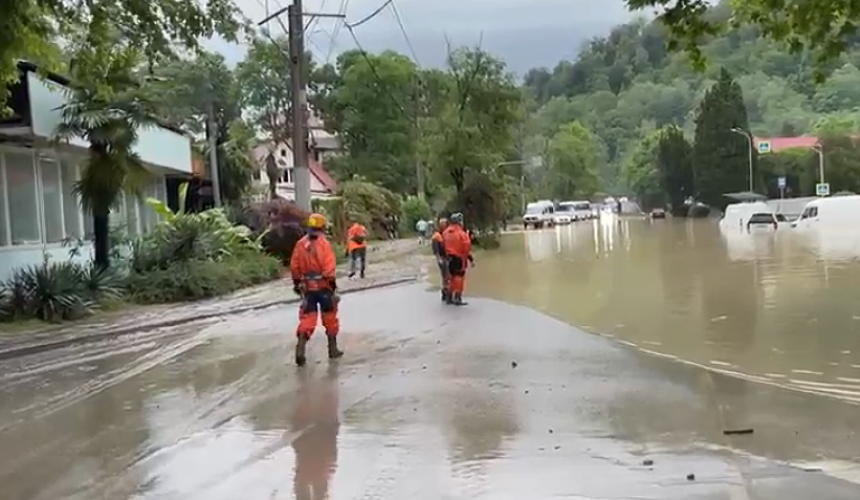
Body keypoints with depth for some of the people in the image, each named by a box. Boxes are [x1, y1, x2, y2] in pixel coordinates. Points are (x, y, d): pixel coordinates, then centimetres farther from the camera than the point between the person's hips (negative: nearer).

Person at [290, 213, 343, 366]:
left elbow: (294, 266, 8)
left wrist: (296, 283, 18)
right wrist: (332, 283, -8)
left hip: (307, 287, 4)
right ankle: (333, 349, 19)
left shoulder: (300, 244, 4)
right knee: (329, 318, 11)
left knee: (307, 318, 5)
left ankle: (300, 349, -11)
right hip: (323, 286, -4)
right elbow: (329, 267, -16)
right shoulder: (324, 243, -11)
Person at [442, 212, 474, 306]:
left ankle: (450, 297, 22)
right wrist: (471, 259, -8)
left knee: (452, 277, 17)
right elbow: (467, 247, -15)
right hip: (459, 258, -7)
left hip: (450, 257, 7)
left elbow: (444, 246, 8)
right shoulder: (461, 233, -15)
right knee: (460, 277, 0)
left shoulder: (446, 232, 4)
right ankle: (458, 299, 0)